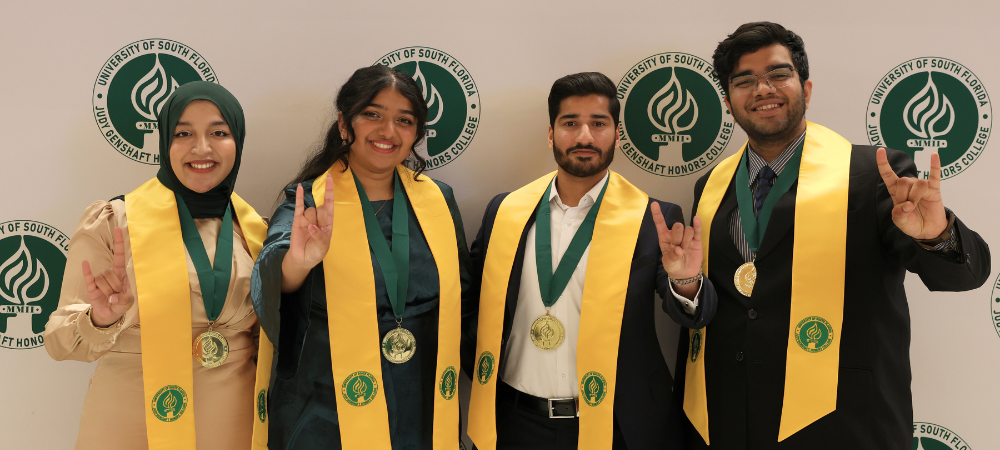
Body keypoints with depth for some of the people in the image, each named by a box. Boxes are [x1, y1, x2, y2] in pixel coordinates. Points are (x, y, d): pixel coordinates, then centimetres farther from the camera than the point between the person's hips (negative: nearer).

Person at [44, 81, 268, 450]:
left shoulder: (254, 229, 1)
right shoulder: (112, 221, -8)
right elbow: (60, 339, -11)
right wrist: (100, 319, -30)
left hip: (233, 420, 3)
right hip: (131, 419, -2)